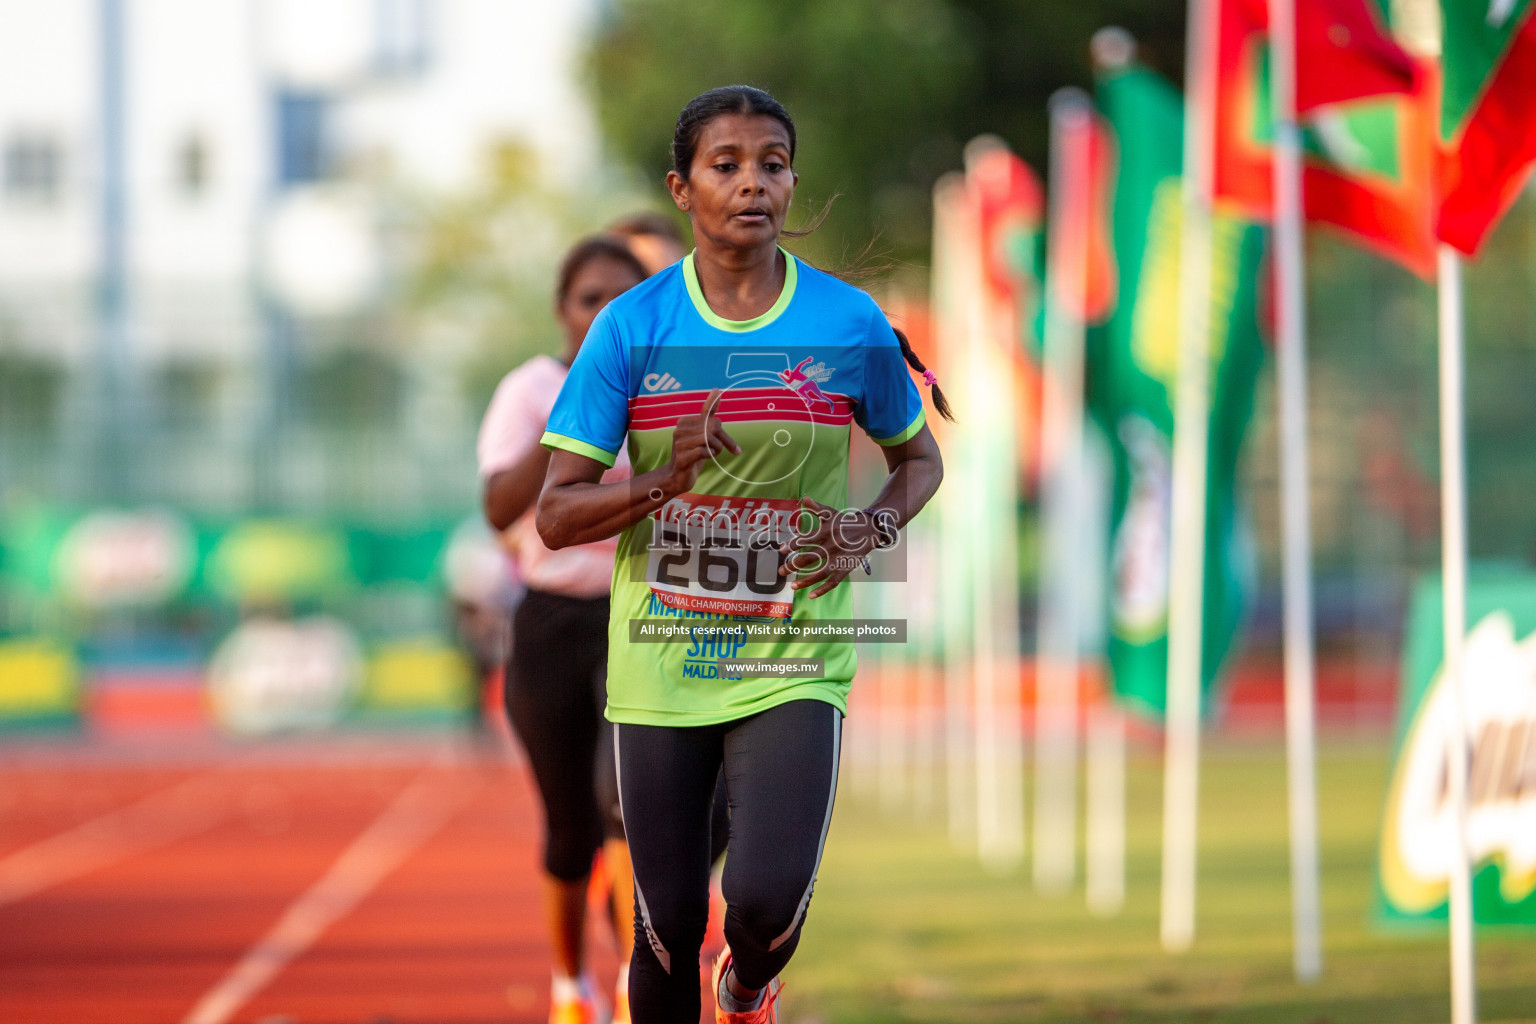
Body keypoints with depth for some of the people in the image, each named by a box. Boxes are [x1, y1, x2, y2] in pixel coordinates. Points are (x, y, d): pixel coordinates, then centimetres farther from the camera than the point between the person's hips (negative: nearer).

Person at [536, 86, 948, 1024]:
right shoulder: (633, 327, -4)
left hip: (793, 663, 0)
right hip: (660, 665, 1)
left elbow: (920, 459, 15)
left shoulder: (851, 324, -2)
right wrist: (664, 480, -23)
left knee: (767, 903, -16)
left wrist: (876, 529, -6)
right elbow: (556, 516, -5)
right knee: (669, 925, 3)